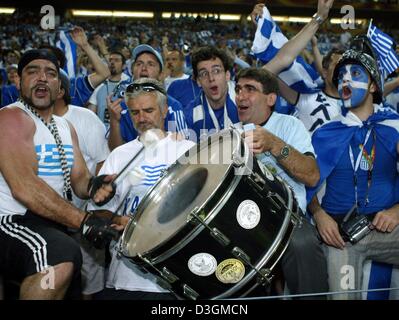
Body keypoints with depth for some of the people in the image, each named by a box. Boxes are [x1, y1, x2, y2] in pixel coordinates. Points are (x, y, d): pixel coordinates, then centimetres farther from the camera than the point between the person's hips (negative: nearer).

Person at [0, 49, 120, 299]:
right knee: (61, 253, -36)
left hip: (52, 226, 9)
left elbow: (78, 178, 11)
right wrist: (83, 220, -26)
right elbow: (24, 187, -22)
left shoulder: (65, 127, 16)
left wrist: (92, 186, -15)